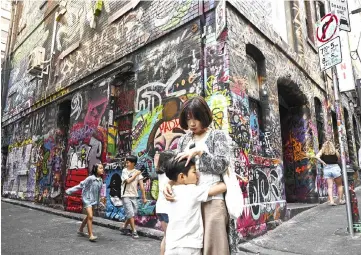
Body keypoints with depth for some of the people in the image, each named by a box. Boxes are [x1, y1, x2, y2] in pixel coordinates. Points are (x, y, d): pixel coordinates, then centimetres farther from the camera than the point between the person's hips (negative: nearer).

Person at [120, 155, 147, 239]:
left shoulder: (138, 172, 0)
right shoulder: (124, 171, -3)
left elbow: (141, 185, -2)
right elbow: (128, 181, -18)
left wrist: (144, 197, -4)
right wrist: (135, 174, -8)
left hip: (134, 196, 3)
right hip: (126, 195, -3)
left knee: (133, 213, 10)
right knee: (130, 213, -8)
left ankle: (124, 228, 28)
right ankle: (134, 231, 3)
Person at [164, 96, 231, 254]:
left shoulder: (218, 136, 5)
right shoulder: (184, 140, 14)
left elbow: (222, 165, -5)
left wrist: (199, 151, -13)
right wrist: (169, 183, -8)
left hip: (212, 199, -3)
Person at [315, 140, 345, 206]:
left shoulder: (322, 151, 5)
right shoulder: (335, 150, 5)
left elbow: (317, 156, -11)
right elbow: (339, 159, 2)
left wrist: (323, 162, -3)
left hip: (326, 168, 1)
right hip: (335, 167, -1)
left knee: (330, 186, 2)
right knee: (339, 185, 14)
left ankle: (331, 201, -7)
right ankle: (340, 200, 18)